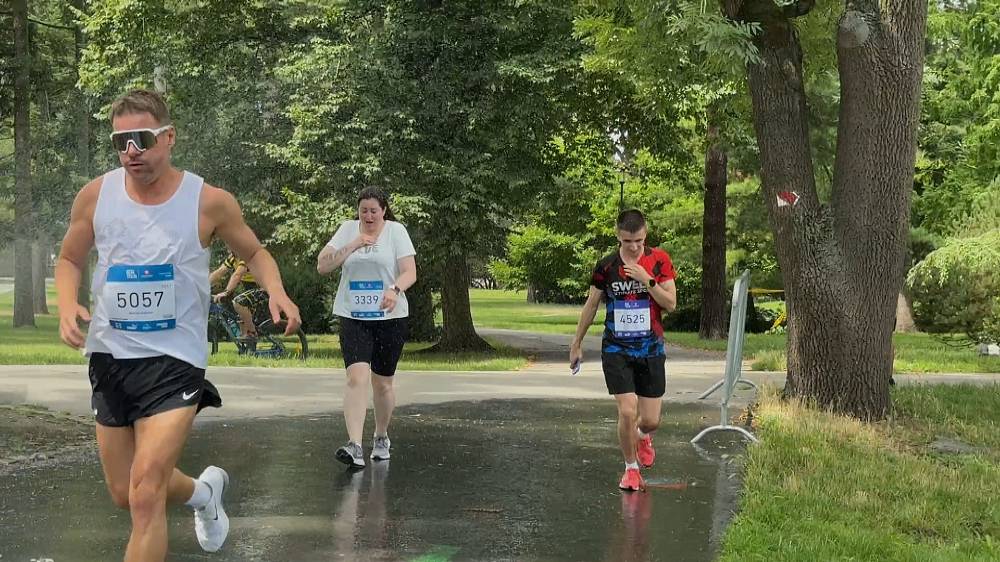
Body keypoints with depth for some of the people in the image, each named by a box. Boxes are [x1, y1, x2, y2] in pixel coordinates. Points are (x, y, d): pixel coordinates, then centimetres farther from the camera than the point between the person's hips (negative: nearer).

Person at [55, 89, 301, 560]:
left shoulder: (210, 202, -10)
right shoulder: (96, 195, -3)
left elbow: (255, 253, 7)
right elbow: (69, 260, 11)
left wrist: (276, 291, -14)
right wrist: (67, 304, -10)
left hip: (175, 359, -4)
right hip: (109, 356, 4)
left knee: (145, 495, -17)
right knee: (125, 495, 15)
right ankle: (203, 491, 46)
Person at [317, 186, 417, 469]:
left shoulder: (396, 231, -1)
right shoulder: (347, 229, 4)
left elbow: (410, 272, -9)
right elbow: (322, 266, -3)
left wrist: (395, 290, -31)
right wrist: (352, 246, -15)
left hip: (389, 318, 0)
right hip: (353, 317, 0)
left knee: (382, 383, 10)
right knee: (357, 377, -18)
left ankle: (381, 438, 34)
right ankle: (354, 447, -26)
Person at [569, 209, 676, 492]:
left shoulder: (659, 260, -3)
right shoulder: (606, 266, -3)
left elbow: (671, 304, -6)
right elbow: (591, 305, 9)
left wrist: (646, 280, -19)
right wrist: (577, 344, 14)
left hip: (651, 349, 1)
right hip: (616, 350, -1)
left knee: (651, 420, 2)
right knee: (627, 412, -13)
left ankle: (642, 436, 40)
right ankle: (631, 468, 10)